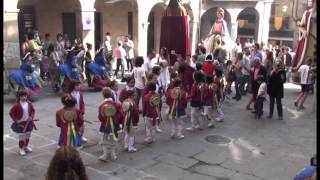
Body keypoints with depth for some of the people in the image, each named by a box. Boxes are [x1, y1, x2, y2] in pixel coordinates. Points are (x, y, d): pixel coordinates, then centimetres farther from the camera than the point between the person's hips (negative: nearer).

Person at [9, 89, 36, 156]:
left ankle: (26, 146, 37)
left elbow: (33, 110, 9)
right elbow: (11, 113, -9)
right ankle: (21, 149, 19)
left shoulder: (29, 104, -4)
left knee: (28, 135, 17)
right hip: (20, 123, -4)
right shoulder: (17, 105, -16)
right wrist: (16, 120, -12)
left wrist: (31, 117, -7)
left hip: (28, 122, 5)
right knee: (21, 136, 2)